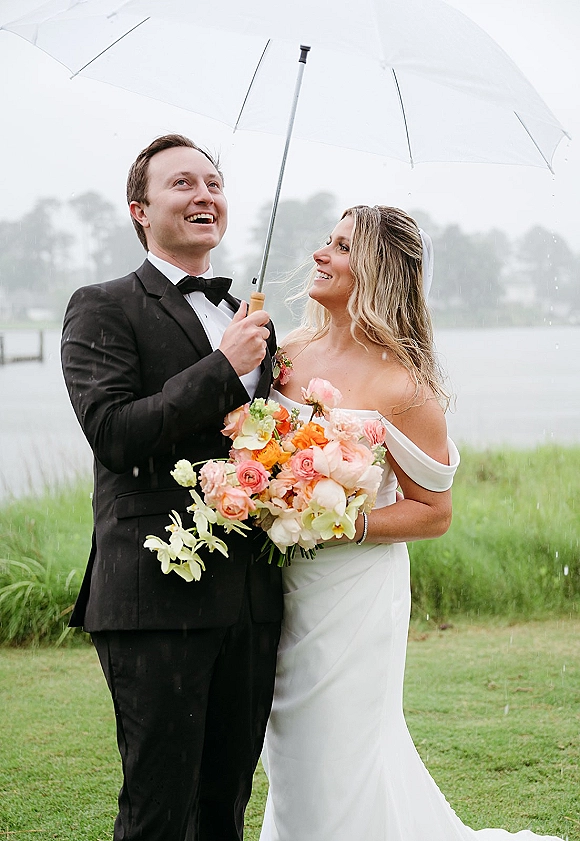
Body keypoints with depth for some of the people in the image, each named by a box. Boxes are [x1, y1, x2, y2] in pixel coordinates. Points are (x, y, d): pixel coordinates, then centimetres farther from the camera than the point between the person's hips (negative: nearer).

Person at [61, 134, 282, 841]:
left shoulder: (252, 324, 20)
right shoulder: (103, 309, -1)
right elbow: (113, 433, -14)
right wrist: (223, 367, -13)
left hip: (252, 602, 6)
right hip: (155, 597, -6)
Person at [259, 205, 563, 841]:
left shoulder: (402, 388, -16)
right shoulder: (289, 354, 2)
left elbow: (434, 513, -10)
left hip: (354, 591, -6)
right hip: (281, 585, 6)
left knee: (337, 771, 4)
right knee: (291, 758, 17)